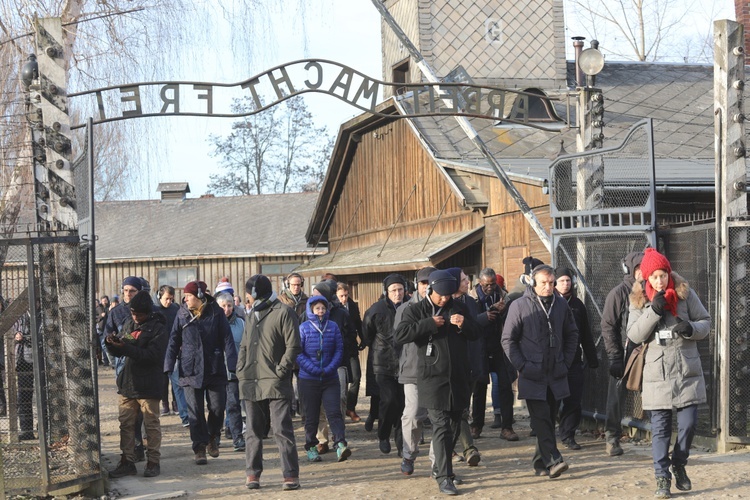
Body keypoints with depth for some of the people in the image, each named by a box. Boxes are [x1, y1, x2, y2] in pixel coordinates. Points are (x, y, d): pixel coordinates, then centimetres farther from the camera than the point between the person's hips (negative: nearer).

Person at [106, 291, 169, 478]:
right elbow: (118, 352, 16)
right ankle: (127, 462, 14)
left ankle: (153, 462, 10)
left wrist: (127, 348, -25)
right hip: (127, 383, 6)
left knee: (151, 424, 3)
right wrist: (111, 343, -6)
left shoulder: (158, 329, -8)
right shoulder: (129, 325, 11)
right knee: (126, 424, 7)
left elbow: (153, 355, -20)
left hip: (148, 385, -6)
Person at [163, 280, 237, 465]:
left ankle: (212, 438, 28)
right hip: (190, 370, 1)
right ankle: (199, 448, 7)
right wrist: (168, 365, -3)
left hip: (215, 370, -1)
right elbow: (174, 341, 5)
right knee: (195, 412, 0)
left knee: (217, 408, 1)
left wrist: (232, 364, -10)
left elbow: (227, 339, -2)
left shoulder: (216, 312, -2)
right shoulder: (182, 314, 4)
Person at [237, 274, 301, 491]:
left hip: (276, 383, -7)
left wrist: (280, 371, -15)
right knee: (253, 431, 9)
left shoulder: (283, 312, -4)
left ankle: (291, 475, -2)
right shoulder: (252, 315, 19)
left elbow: (293, 346, -10)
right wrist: (241, 372, 7)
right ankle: (252, 473, 16)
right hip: (251, 384, 7)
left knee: (282, 430, -6)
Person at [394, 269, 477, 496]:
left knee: (454, 426, 12)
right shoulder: (416, 311, 0)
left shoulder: (458, 308, 13)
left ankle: (439, 467, 29)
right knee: (441, 426, -12)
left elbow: (475, 334, 16)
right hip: (433, 378, -5)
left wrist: (464, 325, -7)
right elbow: (400, 335, -12)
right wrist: (429, 324, -17)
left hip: (458, 377, 5)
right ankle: (444, 477, -12)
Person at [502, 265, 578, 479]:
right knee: (541, 419, -12)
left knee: (549, 419, 8)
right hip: (532, 375, -4)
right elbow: (508, 340, -2)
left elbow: (572, 334, 18)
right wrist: (522, 366, -8)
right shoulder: (519, 306, -4)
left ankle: (540, 462, 16)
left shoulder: (561, 304, 7)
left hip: (556, 374, 4)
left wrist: (566, 362, 8)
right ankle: (552, 461, -18)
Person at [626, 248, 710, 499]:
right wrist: (653, 310, -18)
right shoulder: (639, 299, 2)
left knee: (688, 423, 0)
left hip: (687, 371, 1)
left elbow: (705, 321, 6)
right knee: (660, 427, 0)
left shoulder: (685, 293, 2)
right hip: (658, 372, 0)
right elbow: (634, 334, -6)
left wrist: (691, 329, -16)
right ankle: (662, 478, 5)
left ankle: (679, 465, 24)